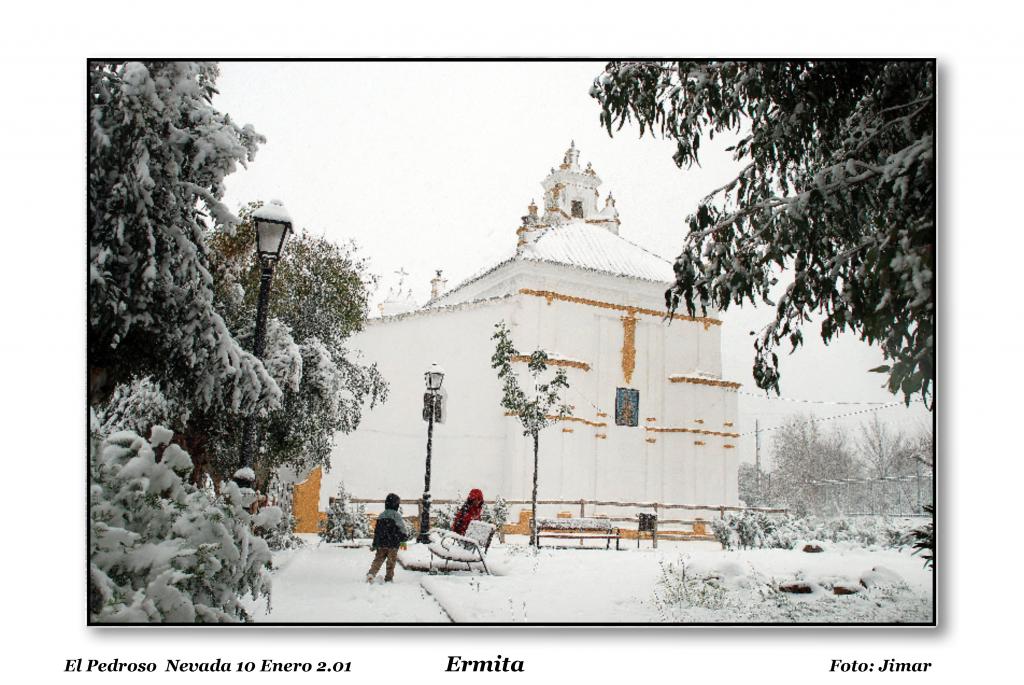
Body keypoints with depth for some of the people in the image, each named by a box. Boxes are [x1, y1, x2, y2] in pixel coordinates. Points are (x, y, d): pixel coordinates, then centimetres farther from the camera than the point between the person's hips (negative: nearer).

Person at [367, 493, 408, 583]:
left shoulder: (381, 516, 6)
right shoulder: (397, 516, -10)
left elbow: (376, 531, 9)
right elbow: (403, 529, -8)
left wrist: (374, 544, 16)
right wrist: (405, 536, 15)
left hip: (381, 544, 4)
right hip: (393, 545, -4)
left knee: (378, 559, 8)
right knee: (391, 562, 7)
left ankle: (371, 573, -10)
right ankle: (388, 578, 9)